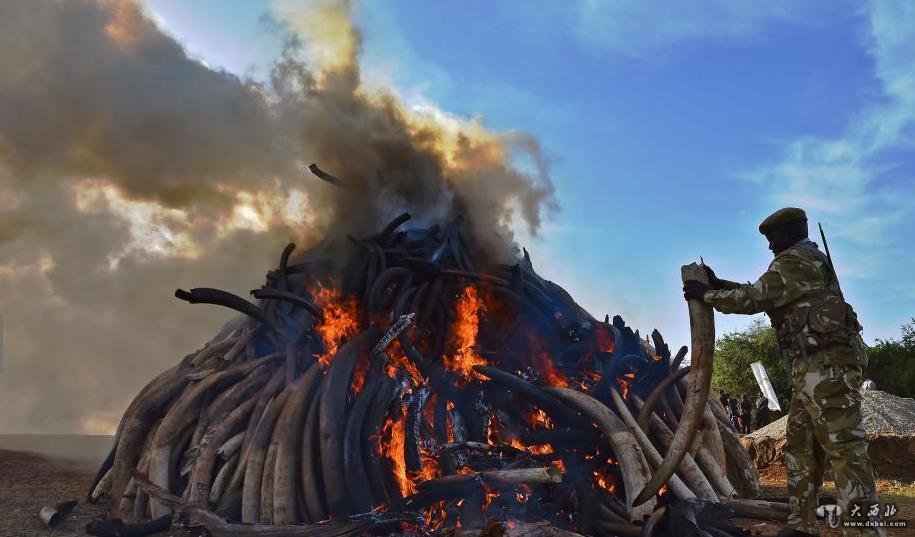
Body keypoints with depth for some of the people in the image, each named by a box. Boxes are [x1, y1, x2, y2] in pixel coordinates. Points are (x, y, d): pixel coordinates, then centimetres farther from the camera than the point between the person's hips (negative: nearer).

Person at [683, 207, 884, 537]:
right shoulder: (807, 262, 26)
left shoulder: (794, 260, -6)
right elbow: (761, 292, 29)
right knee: (800, 444, 10)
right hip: (815, 365, 11)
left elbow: (753, 299, -11)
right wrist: (718, 284, 23)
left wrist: (705, 295, 0)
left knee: (843, 445, -15)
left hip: (826, 361, -11)